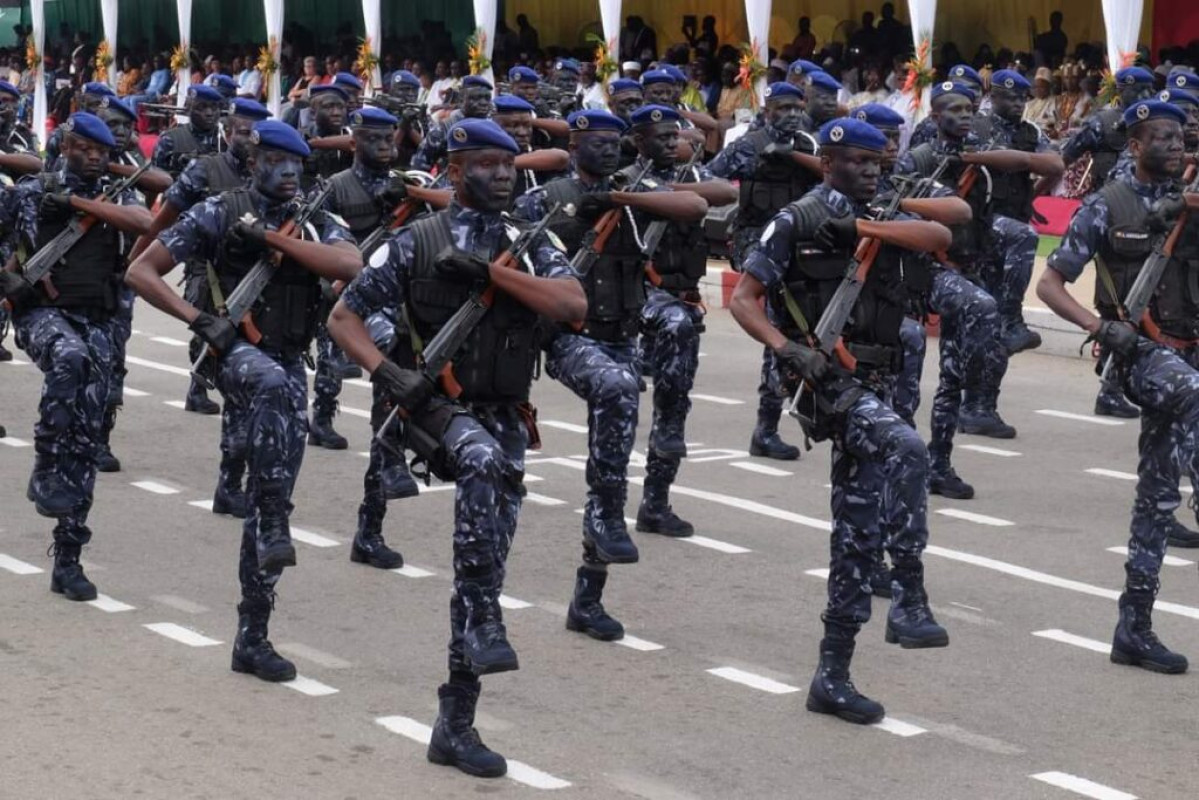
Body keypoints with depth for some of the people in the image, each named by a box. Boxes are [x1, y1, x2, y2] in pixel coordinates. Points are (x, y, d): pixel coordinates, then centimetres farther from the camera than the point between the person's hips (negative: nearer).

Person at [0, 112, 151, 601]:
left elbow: (143, 223, -12)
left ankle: (68, 559, 6)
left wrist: (76, 202, -14)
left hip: (96, 324, 3)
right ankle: (46, 471, -28)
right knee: (69, 358, -39)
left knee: (86, 442, 0)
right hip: (42, 313, -3)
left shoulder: (115, 197, 10)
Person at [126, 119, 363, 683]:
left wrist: (271, 236, -17)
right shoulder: (219, 214, -1)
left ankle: (253, 637, 9)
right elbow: (140, 272, -3)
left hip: (290, 365, 4)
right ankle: (274, 524, -37)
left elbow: (350, 265, -15)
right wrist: (199, 320, -13)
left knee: (270, 498, 3)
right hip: (237, 353, -4)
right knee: (274, 384, -40)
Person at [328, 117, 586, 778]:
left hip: (503, 417, 4)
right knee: (484, 461, -39)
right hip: (436, 404, -4)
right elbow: (343, 318, 1)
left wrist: (492, 269, -18)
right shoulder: (416, 244, -1)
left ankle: (455, 723, 15)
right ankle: (485, 621, -36)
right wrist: (385, 371, -17)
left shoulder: (528, 245, 7)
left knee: (486, 567, 5)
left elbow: (573, 305, -11)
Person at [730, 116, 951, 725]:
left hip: (871, 384, 7)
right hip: (828, 378, -7)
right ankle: (909, 601, -28)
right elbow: (742, 298, -3)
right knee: (905, 450, -33)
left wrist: (861, 227, -13)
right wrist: (787, 347, -19)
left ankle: (832, 676, 12)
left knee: (859, 532, 6)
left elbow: (939, 236, -3)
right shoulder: (797, 223, 0)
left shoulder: (880, 221, 17)